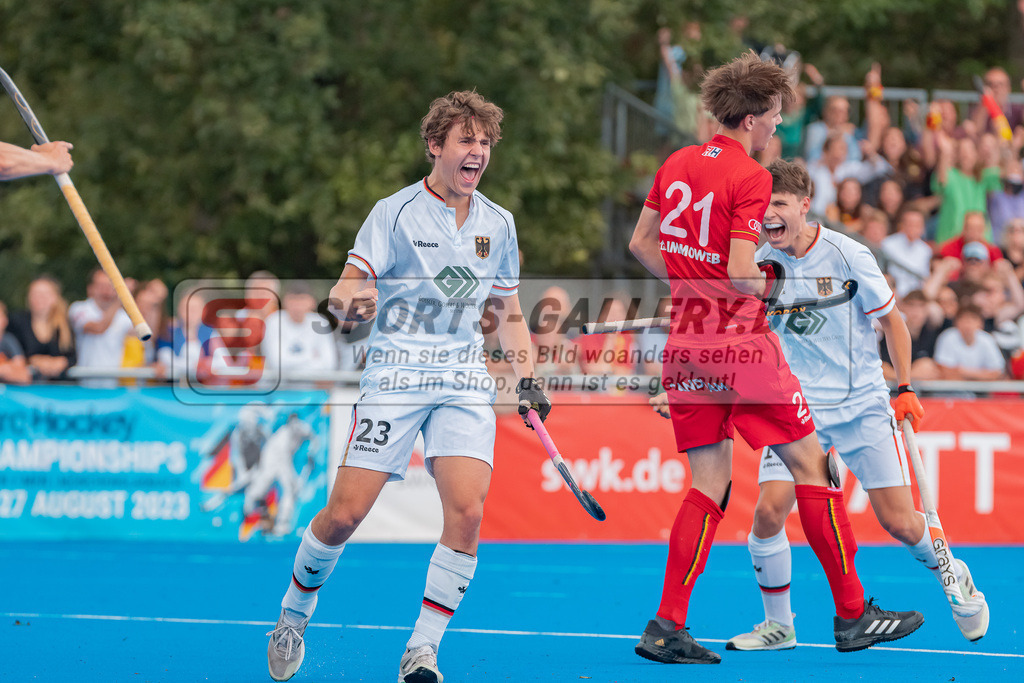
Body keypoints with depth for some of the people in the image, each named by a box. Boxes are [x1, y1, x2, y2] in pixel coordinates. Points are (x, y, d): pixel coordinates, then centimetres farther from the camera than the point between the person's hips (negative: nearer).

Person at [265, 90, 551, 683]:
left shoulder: (498, 224, 11)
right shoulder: (396, 213, -2)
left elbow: (509, 312, 22)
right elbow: (344, 291, -8)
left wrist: (528, 379, 9)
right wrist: (351, 301, -32)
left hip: (465, 382, 3)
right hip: (395, 377, -3)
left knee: (467, 511, -16)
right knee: (345, 513, -7)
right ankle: (294, 617, 20)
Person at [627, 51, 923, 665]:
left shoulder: (678, 164, 8)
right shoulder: (751, 177, -14)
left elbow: (641, 244, 15)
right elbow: (741, 273, -20)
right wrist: (780, 288, -1)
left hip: (686, 342, 7)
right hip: (741, 340, -7)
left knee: (710, 485, 9)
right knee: (811, 463, 4)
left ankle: (667, 627, -1)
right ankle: (852, 614, 7)